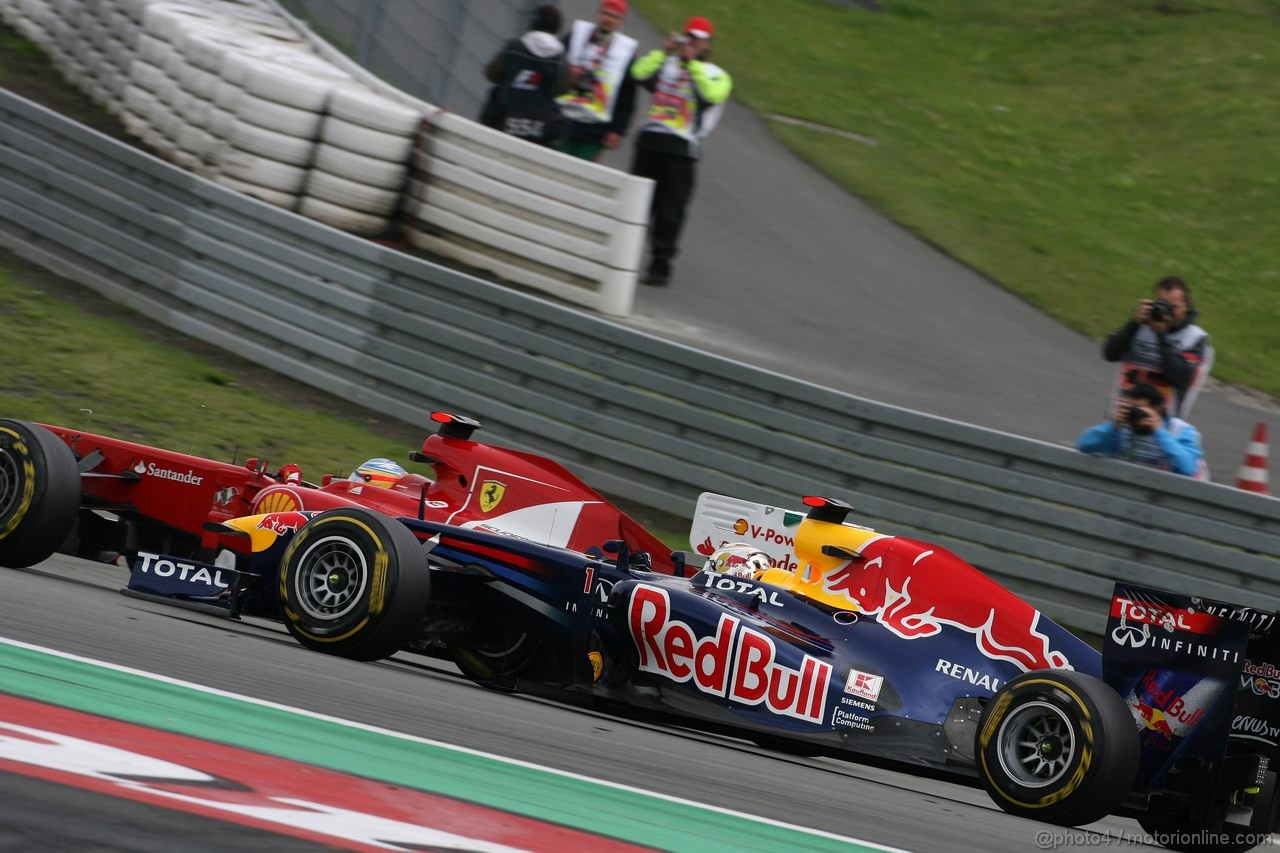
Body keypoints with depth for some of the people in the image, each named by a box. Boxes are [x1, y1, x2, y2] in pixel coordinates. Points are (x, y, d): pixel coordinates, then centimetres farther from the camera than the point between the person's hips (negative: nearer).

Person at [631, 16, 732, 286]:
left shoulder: (715, 75, 7)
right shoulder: (666, 64, 14)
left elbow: (713, 94, -16)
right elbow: (640, 73, -3)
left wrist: (693, 63, -16)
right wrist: (664, 51, -9)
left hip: (681, 149, -3)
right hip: (650, 140, 3)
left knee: (670, 211, -3)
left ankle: (661, 264, 2)